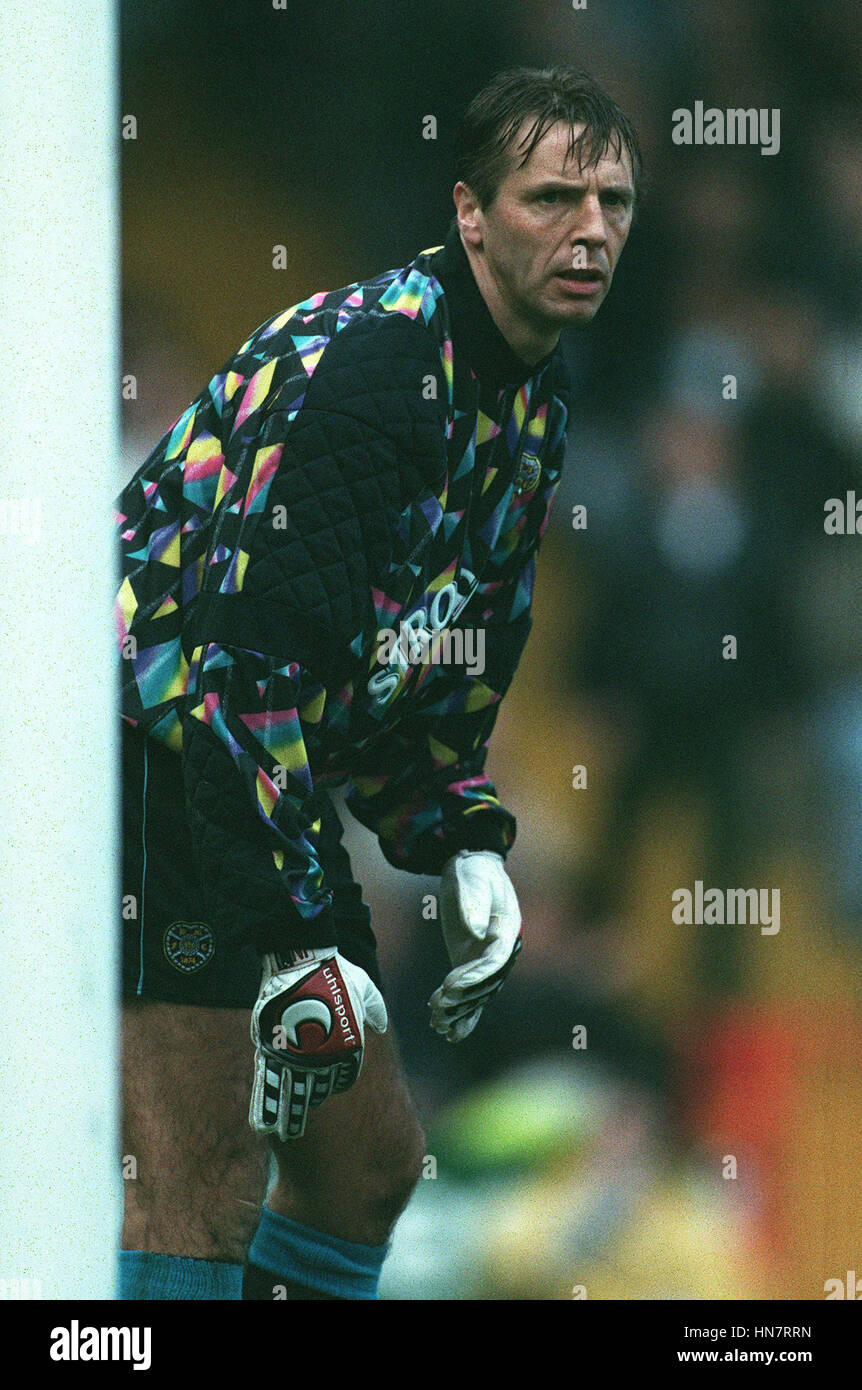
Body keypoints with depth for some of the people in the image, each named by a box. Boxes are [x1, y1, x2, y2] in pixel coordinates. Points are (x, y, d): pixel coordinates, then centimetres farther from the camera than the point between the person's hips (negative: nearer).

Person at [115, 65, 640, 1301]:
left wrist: (465, 846, 7)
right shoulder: (365, 364, -22)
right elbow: (254, 655, -27)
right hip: (160, 766, -10)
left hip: (274, 781, 10)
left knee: (372, 1155, 14)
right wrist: (298, 940, -27)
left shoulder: (534, 397, 9)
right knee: (206, 1197, -14)